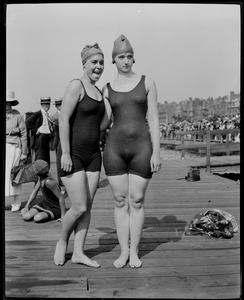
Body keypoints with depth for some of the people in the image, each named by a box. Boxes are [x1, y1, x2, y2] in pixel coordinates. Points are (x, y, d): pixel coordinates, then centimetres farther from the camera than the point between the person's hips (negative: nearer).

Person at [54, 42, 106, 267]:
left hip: (93, 155, 8)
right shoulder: (76, 85, -10)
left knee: (88, 206, 7)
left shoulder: (98, 92, 15)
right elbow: (63, 120, -17)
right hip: (72, 155, -8)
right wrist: (65, 154, -19)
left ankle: (79, 253, 17)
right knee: (80, 207, -7)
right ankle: (62, 242, 21)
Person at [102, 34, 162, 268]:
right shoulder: (107, 89, 11)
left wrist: (156, 152, -6)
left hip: (141, 147, -1)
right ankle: (123, 252, 17)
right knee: (120, 201, 5)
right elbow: (105, 122, 7)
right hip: (115, 148, 2)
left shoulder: (147, 82, 4)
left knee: (136, 200, 3)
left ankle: (134, 252, 17)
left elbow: (153, 119, -1)